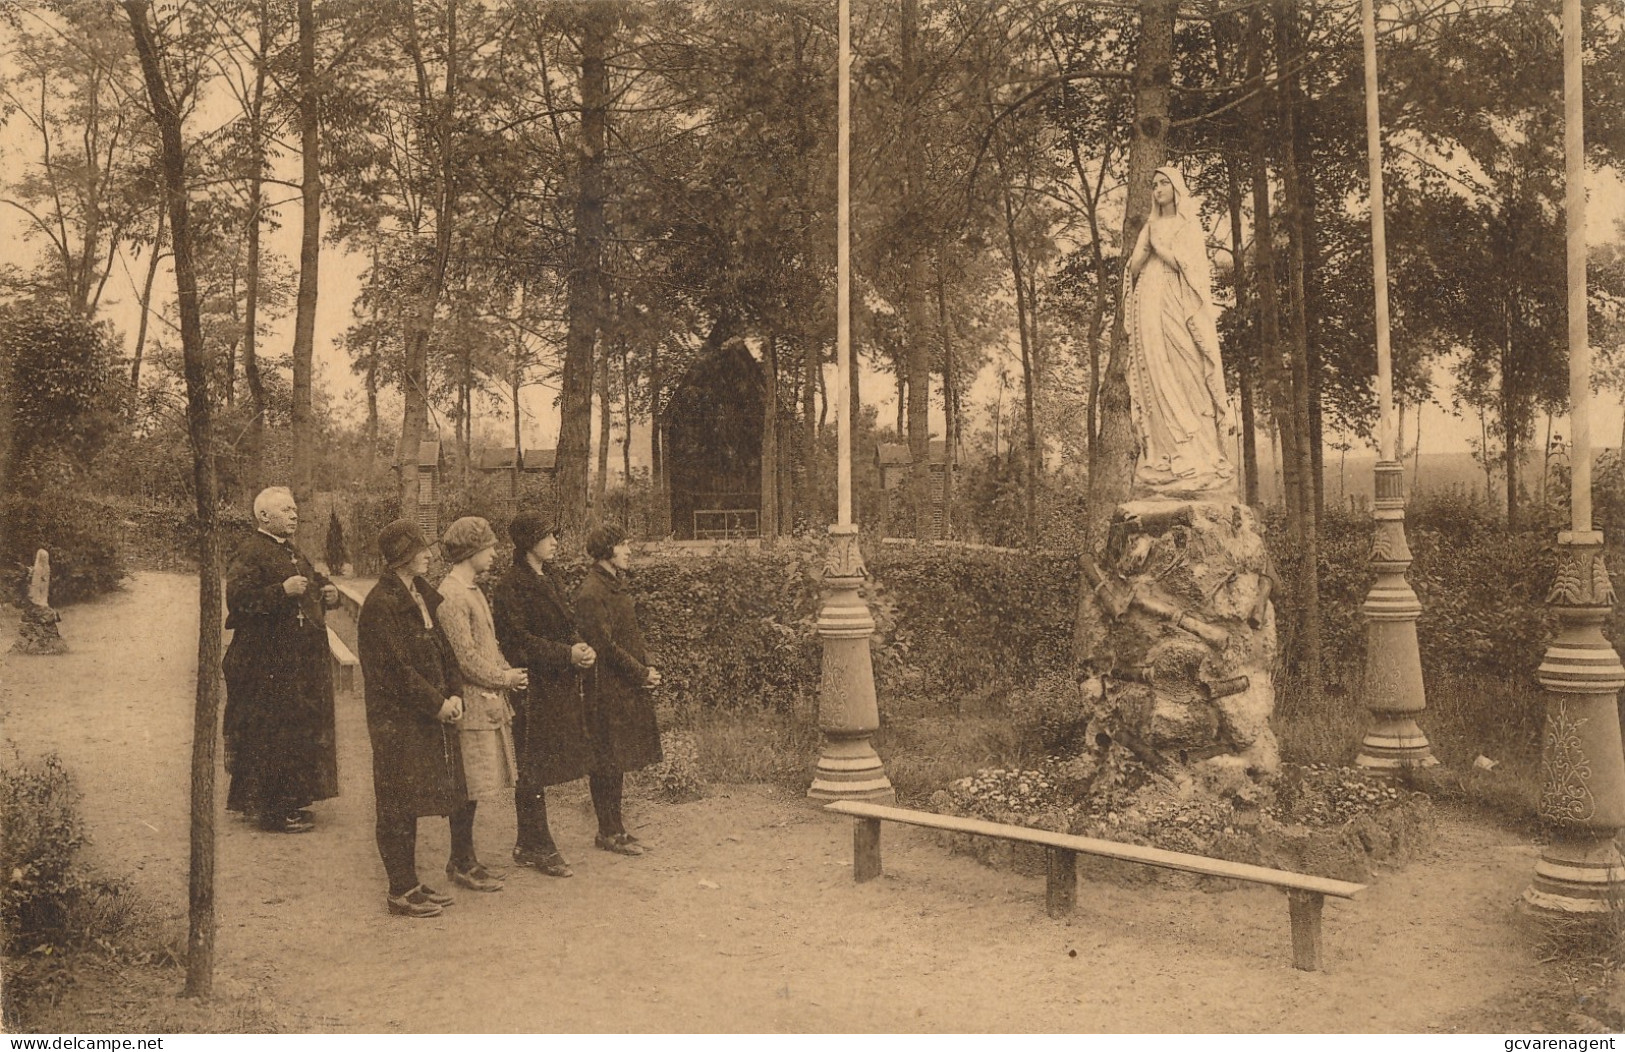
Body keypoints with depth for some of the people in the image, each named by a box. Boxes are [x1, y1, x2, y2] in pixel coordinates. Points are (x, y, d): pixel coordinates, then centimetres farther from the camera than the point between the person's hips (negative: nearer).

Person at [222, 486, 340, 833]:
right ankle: (270, 810, 1)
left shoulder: (295, 554, 18)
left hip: (301, 663, 9)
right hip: (267, 665, -9)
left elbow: (314, 585, 31)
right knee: (271, 735, -6)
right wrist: (283, 590, -27)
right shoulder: (250, 554, -10)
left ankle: (288, 801, 24)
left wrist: (328, 593, 9)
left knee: (299, 730, 13)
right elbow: (238, 597, -22)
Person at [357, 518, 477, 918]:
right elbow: (395, 667, -17)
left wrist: (455, 693, -2)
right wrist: (436, 703, -13)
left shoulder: (423, 595, 12)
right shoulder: (380, 604, -14)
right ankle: (400, 890, 9)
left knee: (413, 800, 14)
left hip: (432, 715, 8)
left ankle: (410, 882, 23)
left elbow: (444, 649, 13)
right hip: (397, 719, -8)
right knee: (398, 804, 0)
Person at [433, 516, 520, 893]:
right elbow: (467, 657, -18)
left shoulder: (472, 591, 15)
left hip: (488, 701, 10)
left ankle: (466, 860, 21)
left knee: (472, 788, 13)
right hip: (471, 702, -10)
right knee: (468, 787, -2)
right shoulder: (451, 596, -16)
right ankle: (462, 865, 8)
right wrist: (504, 678, -8)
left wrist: (507, 672, 5)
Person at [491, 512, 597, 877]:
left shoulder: (551, 578, 15)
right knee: (532, 768, 0)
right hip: (532, 686, -8)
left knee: (536, 769, 13)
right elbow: (519, 640, -16)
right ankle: (538, 847, 9)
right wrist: (566, 654, -19)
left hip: (559, 685, 8)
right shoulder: (510, 586, -11)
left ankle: (529, 846, 21)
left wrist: (581, 648, -3)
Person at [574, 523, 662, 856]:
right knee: (607, 761, 0)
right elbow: (604, 645, -19)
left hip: (626, 688, 10)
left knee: (617, 760, 14)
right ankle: (609, 832, 8)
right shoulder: (592, 593, -16)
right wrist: (642, 673, -13)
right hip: (607, 692, -9)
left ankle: (614, 825, 23)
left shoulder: (616, 586, 15)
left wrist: (646, 670, 3)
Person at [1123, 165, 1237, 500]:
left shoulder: (1190, 226, 8)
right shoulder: (1150, 226, 22)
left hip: (1177, 308, -4)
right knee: (1155, 380, -4)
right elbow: (1134, 268, 12)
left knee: (1184, 378, -12)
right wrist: (1148, 245, -3)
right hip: (1149, 307, 4)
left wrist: (1159, 246, -2)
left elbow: (1189, 265, -6)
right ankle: (1161, 457, -8)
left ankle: (1194, 458, -15)